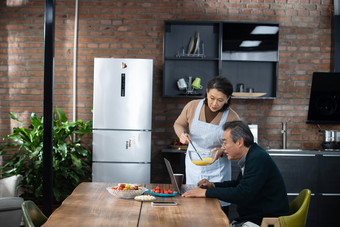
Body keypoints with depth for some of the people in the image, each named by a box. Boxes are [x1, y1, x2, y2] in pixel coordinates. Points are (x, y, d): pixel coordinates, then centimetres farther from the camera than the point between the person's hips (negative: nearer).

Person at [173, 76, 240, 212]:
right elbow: (178, 124, 9)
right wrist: (182, 134, -13)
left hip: (217, 171, -2)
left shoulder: (232, 118, -14)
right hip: (194, 166, 2)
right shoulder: (192, 106, -9)